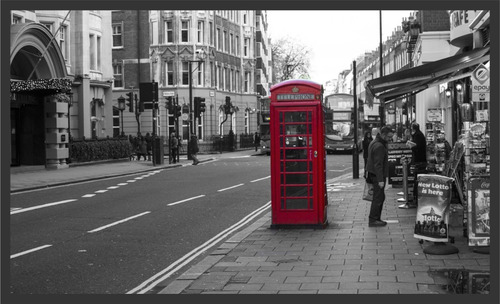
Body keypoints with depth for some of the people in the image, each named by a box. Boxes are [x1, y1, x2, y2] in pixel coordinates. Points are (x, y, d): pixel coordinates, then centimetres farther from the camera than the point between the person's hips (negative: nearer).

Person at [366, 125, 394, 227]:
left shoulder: (374, 142, 14)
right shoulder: (379, 146, -20)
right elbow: (378, 164, -24)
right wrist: (380, 180, -23)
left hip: (372, 173, 11)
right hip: (378, 176, -11)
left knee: (380, 197, 16)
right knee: (378, 198, -5)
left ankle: (376, 219, 22)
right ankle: (373, 220, -1)